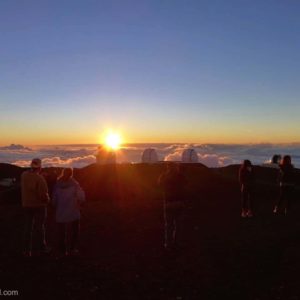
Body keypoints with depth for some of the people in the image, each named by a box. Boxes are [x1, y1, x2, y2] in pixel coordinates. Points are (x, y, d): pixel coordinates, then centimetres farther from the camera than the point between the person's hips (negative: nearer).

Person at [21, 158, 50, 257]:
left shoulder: (23, 175, -3)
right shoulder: (40, 178, -22)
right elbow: (43, 194, -23)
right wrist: (47, 200, -4)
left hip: (27, 205, 5)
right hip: (39, 205, -5)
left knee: (28, 227, 11)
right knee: (40, 227, 9)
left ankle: (27, 250, 15)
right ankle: (42, 248, 23)